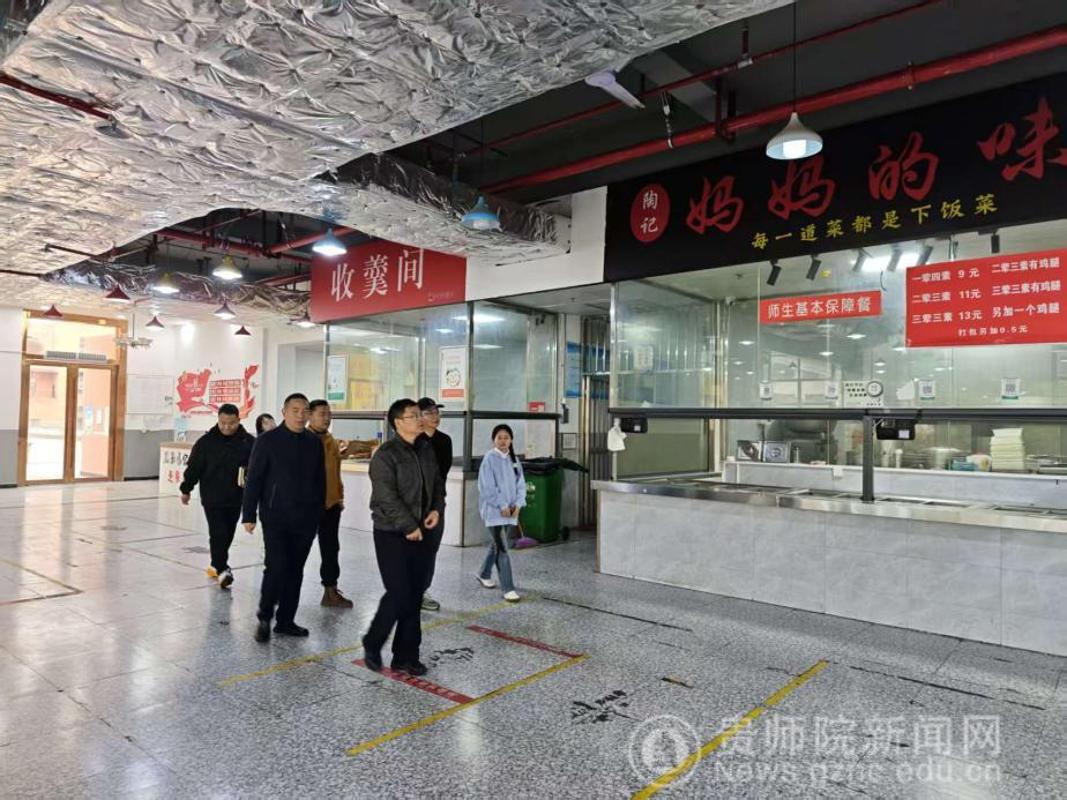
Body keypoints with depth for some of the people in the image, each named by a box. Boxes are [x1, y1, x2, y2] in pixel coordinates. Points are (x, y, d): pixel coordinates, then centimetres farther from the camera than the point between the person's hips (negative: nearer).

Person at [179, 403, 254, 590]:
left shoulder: (248, 442, -2)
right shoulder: (206, 441, -6)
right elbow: (194, 467, 1)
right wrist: (186, 489, 5)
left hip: (236, 498, 3)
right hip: (212, 497, -3)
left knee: (227, 535, 13)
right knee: (218, 534, -9)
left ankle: (216, 564, 29)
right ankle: (222, 569, -9)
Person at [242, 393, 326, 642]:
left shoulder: (315, 443, 8)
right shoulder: (268, 440, -4)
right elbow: (253, 480, -4)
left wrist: (318, 512, 10)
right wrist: (249, 515, -8)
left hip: (306, 519, 4)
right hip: (276, 517, -4)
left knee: (295, 570, 9)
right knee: (276, 567, -10)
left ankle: (286, 620, 21)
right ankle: (264, 618, 10)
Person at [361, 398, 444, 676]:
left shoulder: (426, 450, 10)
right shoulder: (386, 455, -13)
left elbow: (438, 484, 18)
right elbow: (387, 498, -19)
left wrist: (436, 509, 1)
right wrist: (409, 527, -18)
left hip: (419, 534, 7)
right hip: (391, 534, -7)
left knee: (414, 596, 9)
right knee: (399, 594, -7)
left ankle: (406, 656, 20)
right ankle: (372, 644, 18)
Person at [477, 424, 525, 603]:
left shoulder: (514, 459, 8)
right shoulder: (489, 459, -10)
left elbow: (520, 484, 9)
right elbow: (487, 486, -14)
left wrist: (517, 504, -4)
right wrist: (502, 506, -15)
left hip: (510, 510, 6)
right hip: (494, 509, -6)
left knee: (496, 544, 19)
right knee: (502, 548, -9)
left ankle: (484, 574, 39)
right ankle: (508, 588, -6)